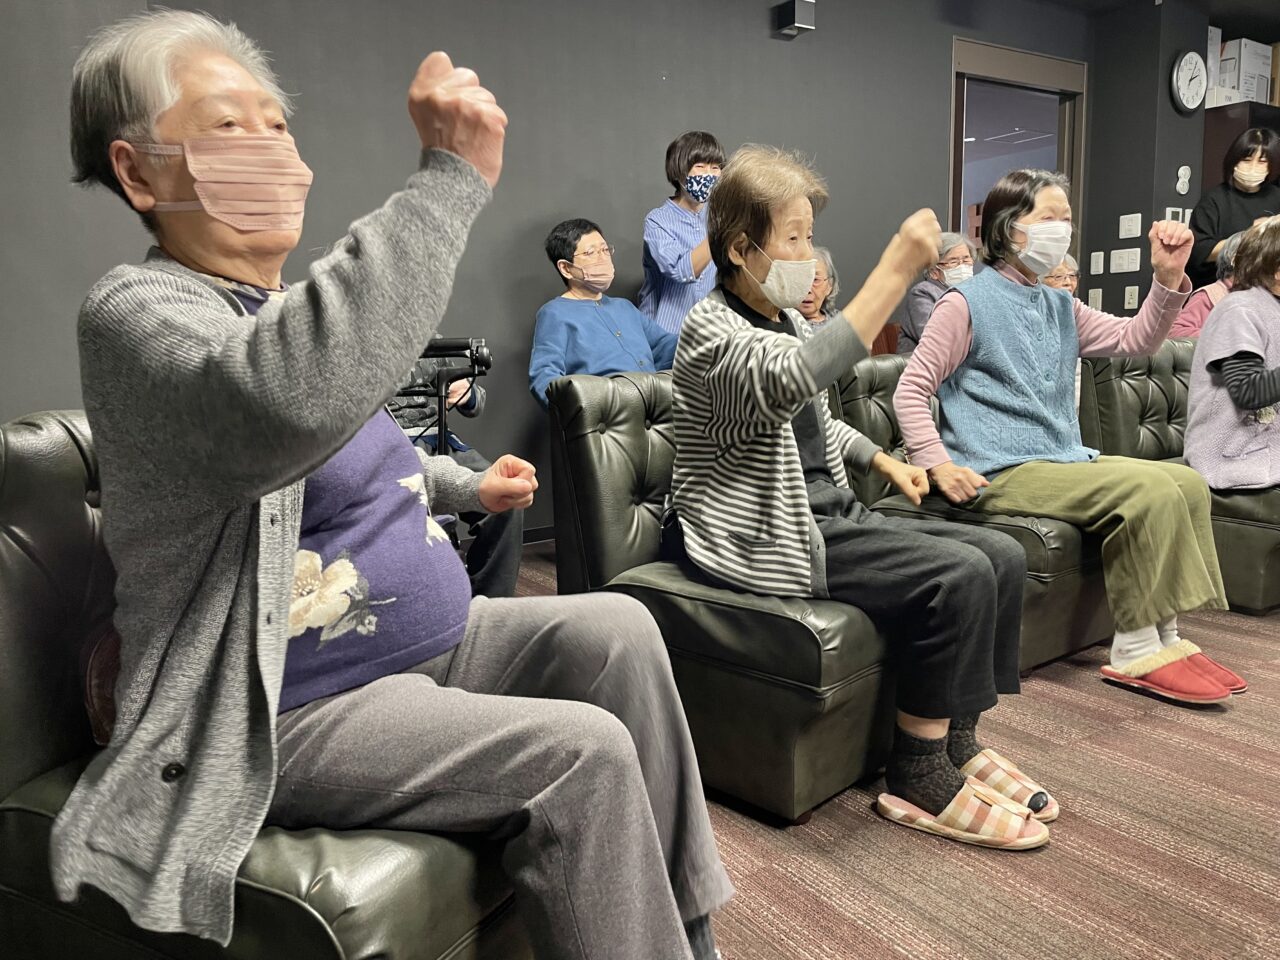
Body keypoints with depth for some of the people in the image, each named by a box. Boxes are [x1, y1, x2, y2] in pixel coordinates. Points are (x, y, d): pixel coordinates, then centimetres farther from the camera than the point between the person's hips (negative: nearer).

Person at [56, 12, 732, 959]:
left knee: (616, 629, -6)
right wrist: (449, 177, -39)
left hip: (426, 640, 9)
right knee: (583, 752, -22)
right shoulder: (140, 311, -17)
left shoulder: (285, 302, 12)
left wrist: (461, 485, 22)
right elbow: (288, 402, -42)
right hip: (291, 712, -9)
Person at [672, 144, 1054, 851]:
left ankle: (956, 742, 9)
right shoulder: (712, 329, -13)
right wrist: (897, 268, -35)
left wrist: (882, 460, 18)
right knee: (958, 575, -23)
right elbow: (796, 379, -35)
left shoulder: (785, 321, 18)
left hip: (828, 516, 9)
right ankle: (921, 781, -9)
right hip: (769, 539, -9)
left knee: (1001, 557, -3)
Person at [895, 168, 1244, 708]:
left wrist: (1169, 277, -2)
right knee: (1150, 489, -22)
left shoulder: (1060, 307, 19)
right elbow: (911, 390, -8)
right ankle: (1135, 651, -12)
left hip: (1063, 461, 8)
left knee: (1187, 483, -5)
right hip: (1000, 474, -8)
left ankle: (1163, 640, -1)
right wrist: (938, 464, -20)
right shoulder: (967, 304, -4)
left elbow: (1134, 340, 14)